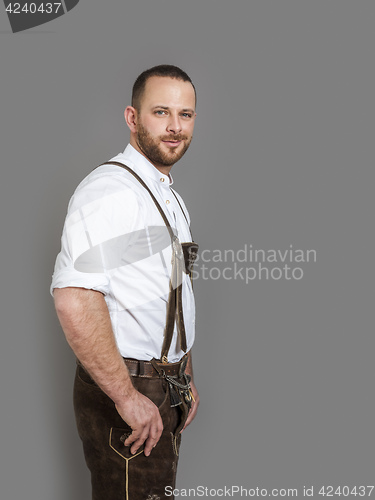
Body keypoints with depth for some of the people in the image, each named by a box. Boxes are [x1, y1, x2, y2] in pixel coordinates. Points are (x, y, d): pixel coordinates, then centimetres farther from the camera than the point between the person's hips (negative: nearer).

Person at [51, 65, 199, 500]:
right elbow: (74, 300, -30)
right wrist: (127, 397, -25)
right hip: (126, 389, -9)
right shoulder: (110, 190, -18)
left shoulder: (170, 199, 15)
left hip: (166, 389, 9)